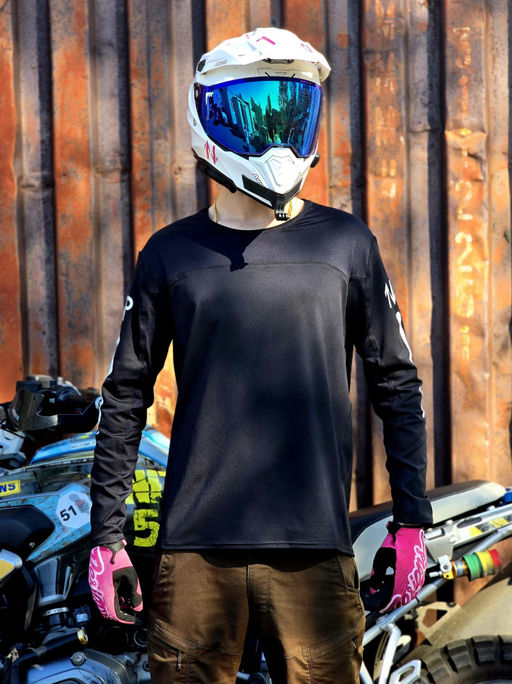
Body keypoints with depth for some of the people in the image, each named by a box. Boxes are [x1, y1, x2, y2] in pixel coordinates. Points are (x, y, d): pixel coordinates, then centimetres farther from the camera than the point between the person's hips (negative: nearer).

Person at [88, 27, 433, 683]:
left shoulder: (347, 245, 6)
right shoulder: (170, 254, 6)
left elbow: (396, 383, 10)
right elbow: (126, 395, 10)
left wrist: (411, 520, 5)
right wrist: (106, 536, 8)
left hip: (314, 552, 0)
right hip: (196, 553, 1)